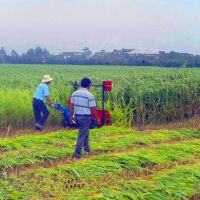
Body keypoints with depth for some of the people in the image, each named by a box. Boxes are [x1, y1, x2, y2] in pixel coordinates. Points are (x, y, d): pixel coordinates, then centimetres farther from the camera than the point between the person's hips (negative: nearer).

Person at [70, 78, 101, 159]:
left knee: (85, 132, 24)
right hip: (85, 117, -6)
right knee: (82, 135, 0)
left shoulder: (75, 93, 3)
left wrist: (71, 116, 16)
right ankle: (78, 154, 3)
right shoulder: (89, 95, -14)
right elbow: (93, 109, -13)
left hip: (77, 116, 7)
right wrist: (97, 118, -3)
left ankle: (87, 149, 30)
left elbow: (71, 106, 7)